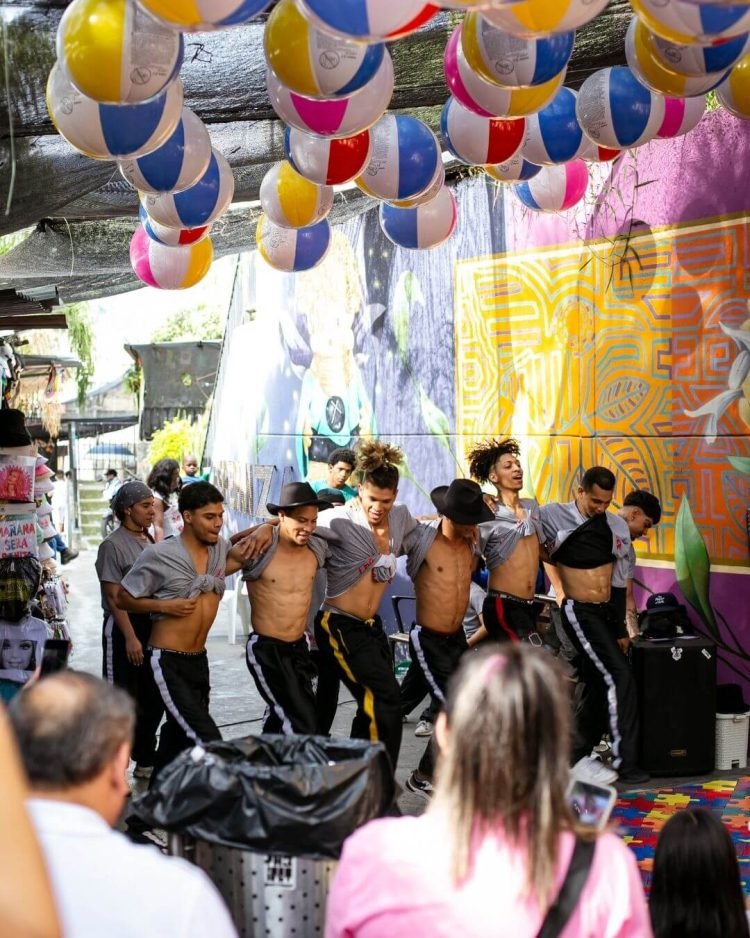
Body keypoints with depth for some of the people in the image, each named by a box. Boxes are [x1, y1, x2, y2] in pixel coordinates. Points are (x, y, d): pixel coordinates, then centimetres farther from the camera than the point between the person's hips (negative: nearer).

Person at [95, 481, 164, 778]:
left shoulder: (149, 541, 10)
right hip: (123, 627, -7)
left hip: (153, 624, 7)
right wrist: (130, 637, -20)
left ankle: (145, 761, 24)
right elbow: (114, 597, -16)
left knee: (154, 698, 12)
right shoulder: (113, 545, -12)